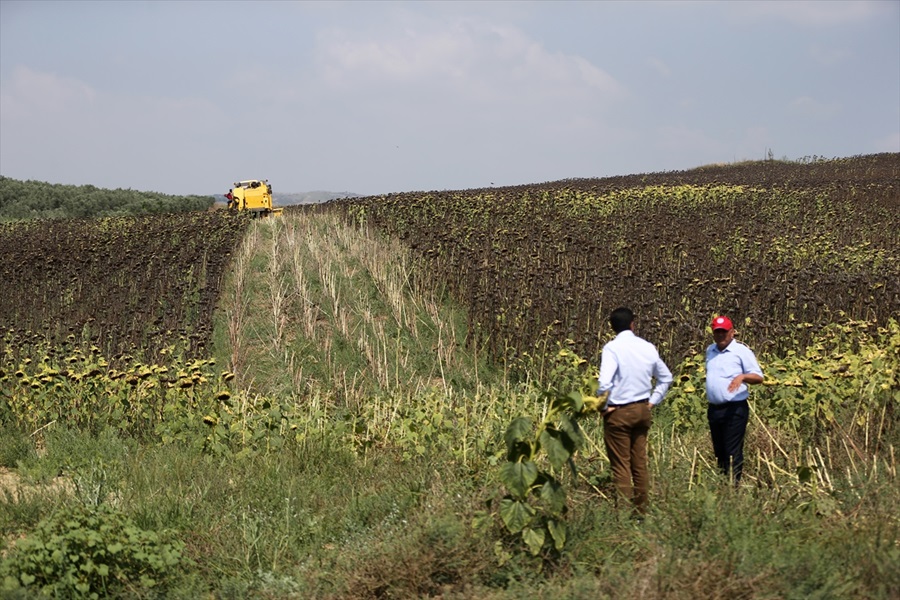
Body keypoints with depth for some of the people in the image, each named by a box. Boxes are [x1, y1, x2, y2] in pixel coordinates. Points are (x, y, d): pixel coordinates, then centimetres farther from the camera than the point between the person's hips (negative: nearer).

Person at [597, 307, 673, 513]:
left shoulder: (612, 348, -14)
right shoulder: (648, 347, 3)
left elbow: (604, 383, -25)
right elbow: (666, 377, 14)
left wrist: (604, 406, -11)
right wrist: (653, 401, 16)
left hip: (619, 412, -5)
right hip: (642, 410, 5)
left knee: (620, 465, 1)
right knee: (640, 463, 13)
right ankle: (641, 509, 18)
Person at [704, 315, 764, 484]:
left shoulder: (741, 351, -5)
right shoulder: (710, 351, 15)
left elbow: (758, 377, -9)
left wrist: (742, 376, -27)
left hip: (734, 409, -7)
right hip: (714, 408, 7)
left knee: (733, 452, -8)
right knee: (719, 451, 12)